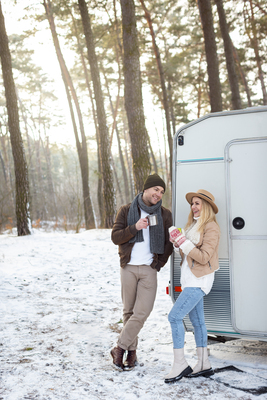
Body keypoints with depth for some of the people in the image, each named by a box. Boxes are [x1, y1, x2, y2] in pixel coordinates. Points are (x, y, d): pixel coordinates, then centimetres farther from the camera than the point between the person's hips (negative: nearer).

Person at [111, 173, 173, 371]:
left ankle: (120, 348, 3)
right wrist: (134, 228, -16)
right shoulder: (126, 211, 4)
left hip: (149, 269, 0)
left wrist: (159, 263, 3)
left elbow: (169, 243, 11)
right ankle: (131, 350, 19)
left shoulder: (165, 215, 6)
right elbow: (115, 237, -2)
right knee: (129, 311, 7)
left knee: (142, 312, -8)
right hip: (128, 267, 0)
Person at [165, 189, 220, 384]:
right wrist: (177, 242, -2)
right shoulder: (193, 225, 13)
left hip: (199, 280, -9)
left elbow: (204, 257, -21)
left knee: (175, 317, -13)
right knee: (197, 321, 12)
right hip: (190, 278, 9)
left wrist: (183, 241, -24)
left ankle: (180, 364, -5)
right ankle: (204, 365, 21)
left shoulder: (211, 227, -14)